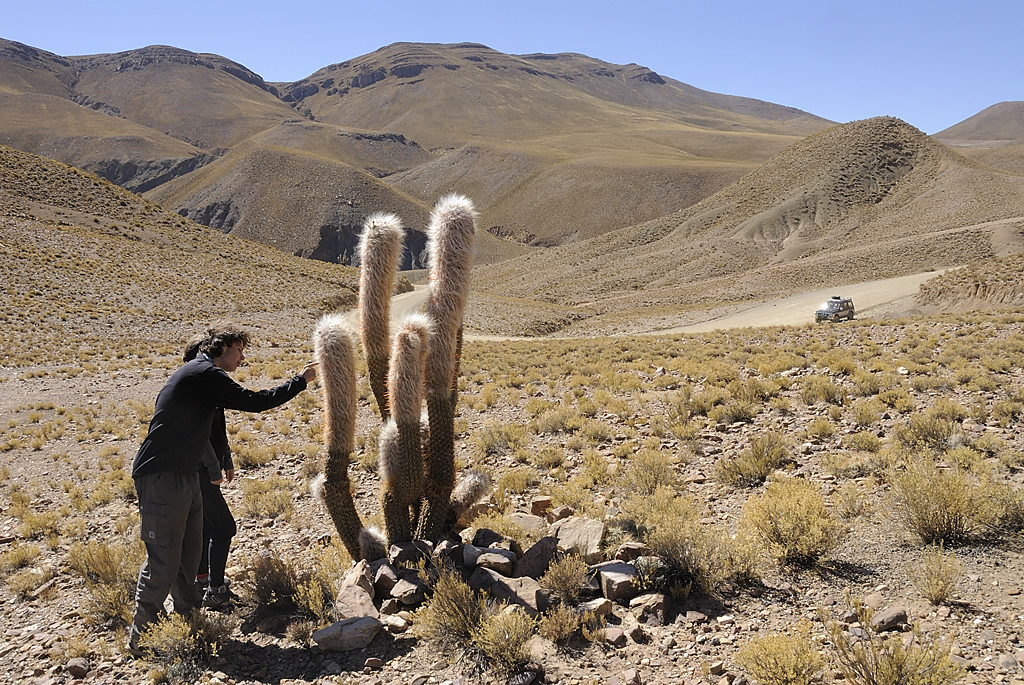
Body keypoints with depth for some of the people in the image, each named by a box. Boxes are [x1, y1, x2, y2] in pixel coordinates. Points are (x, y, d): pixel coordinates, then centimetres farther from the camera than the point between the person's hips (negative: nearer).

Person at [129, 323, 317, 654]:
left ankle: (188, 617, 28)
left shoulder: (197, 373, 17)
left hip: (184, 475, 10)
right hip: (161, 478, -10)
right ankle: (140, 636, 7)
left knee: (189, 554, 16)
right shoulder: (205, 374, -16)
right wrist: (300, 381, -7)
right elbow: (253, 401, -16)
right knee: (164, 559, -4)